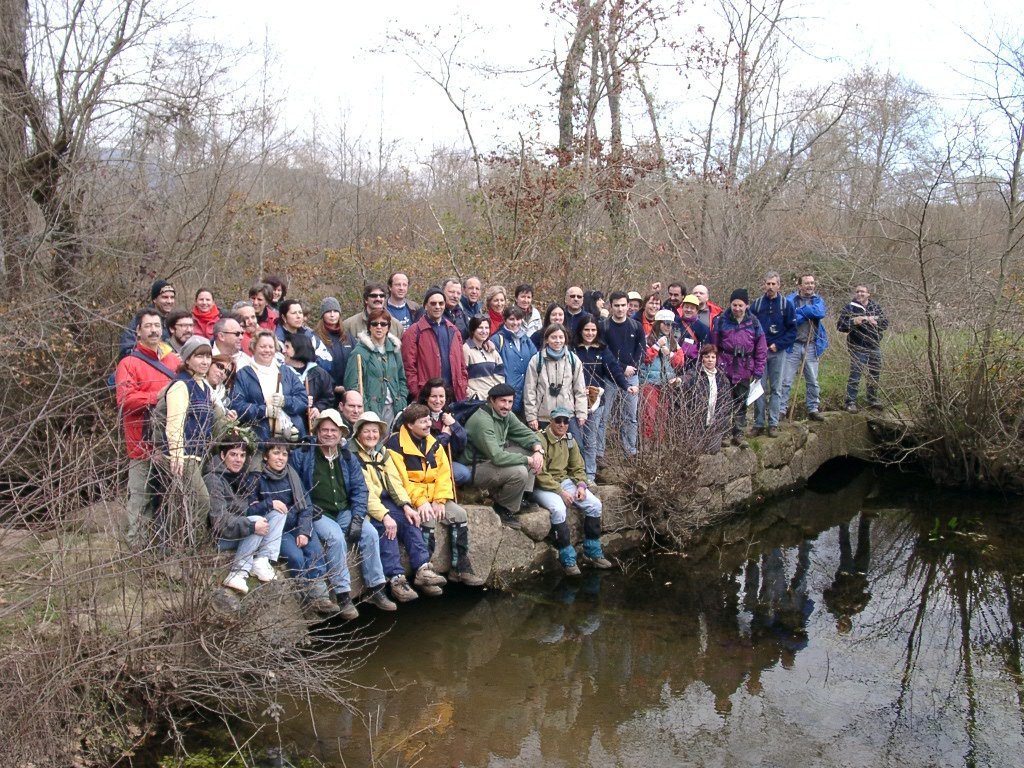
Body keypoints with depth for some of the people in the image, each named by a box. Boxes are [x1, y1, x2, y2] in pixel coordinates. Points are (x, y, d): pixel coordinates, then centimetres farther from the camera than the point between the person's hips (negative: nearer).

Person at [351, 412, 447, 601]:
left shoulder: (383, 452, 13)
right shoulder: (353, 456, -10)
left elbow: (394, 481, 5)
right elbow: (364, 492, -19)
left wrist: (406, 505, -13)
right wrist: (384, 515, -28)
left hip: (385, 500, 6)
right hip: (364, 505, -6)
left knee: (409, 519, -19)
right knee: (385, 526, -32)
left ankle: (423, 569, -23)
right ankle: (396, 578, -33)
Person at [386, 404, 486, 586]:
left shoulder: (433, 444, 11)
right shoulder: (396, 445, -11)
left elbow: (443, 474, 4)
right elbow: (400, 480, -18)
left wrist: (440, 501, -10)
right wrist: (419, 502, -25)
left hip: (433, 497, 7)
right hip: (409, 498, -6)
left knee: (460, 515, -11)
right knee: (428, 518, -32)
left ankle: (461, 568, -3)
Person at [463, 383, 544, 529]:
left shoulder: (506, 414, 2)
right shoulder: (482, 421, -26)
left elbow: (526, 433, 6)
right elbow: (497, 457, -33)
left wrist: (538, 450, -16)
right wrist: (528, 460, -24)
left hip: (493, 459, 10)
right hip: (475, 468, -10)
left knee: (531, 449, 1)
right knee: (519, 472, -29)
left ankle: (523, 497, 4)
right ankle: (503, 509, -5)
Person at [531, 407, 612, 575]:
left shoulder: (569, 440, 7)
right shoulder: (541, 439, -16)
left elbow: (577, 468, 13)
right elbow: (540, 474, -20)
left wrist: (581, 485, -7)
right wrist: (560, 492, -22)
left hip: (565, 481, 7)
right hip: (542, 486, -7)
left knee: (595, 504, -8)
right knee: (559, 509, -34)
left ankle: (593, 553, 5)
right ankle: (568, 560, -19)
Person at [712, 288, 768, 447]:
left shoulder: (753, 323, 3)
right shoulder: (721, 321, -1)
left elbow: (761, 349, 6)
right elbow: (713, 345, 2)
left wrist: (758, 371, 1)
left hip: (744, 370, 2)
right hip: (725, 368, -2)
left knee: (741, 403, 9)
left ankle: (739, 434, 17)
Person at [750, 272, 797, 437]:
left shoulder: (786, 304, 2)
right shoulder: (756, 303, 4)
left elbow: (792, 330, 1)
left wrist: (778, 345, -9)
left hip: (778, 352, 0)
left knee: (776, 389, 3)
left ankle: (773, 424, 8)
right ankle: (758, 423, 7)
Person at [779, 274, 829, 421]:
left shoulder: (818, 300, 9)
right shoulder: (791, 299, -1)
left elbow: (821, 313, -13)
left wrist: (800, 310, -11)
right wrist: (809, 313, -13)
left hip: (812, 346, 3)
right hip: (793, 345, -3)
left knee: (813, 381, 11)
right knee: (786, 381, -3)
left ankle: (813, 409, 22)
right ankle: (781, 410, 2)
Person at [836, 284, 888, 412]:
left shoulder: (875, 307, 8)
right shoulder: (849, 308, -4)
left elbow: (885, 322, 5)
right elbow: (839, 326, -7)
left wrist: (874, 320, -13)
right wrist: (853, 321, -21)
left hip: (875, 347, 5)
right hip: (858, 348, -5)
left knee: (875, 375, 15)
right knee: (855, 375, -7)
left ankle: (873, 400, 30)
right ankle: (850, 402, -1)